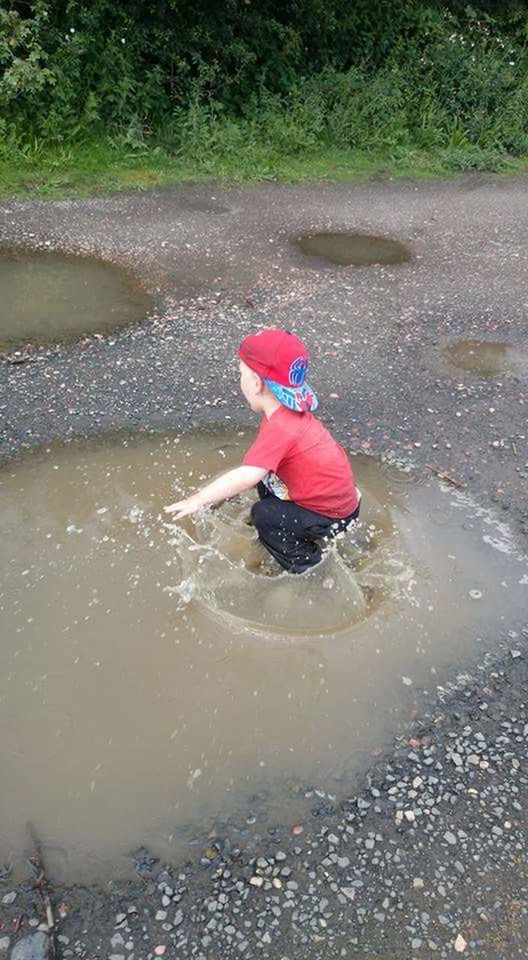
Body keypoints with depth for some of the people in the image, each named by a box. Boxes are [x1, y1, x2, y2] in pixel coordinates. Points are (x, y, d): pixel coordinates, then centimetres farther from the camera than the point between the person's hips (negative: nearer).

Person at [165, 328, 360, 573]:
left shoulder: (280, 427, -31)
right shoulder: (291, 412, -1)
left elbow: (245, 477, -38)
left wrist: (197, 500, -33)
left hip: (333, 515, -9)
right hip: (339, 491, 9)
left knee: (263, 515, -12)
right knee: (265, 477, 10)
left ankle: (305, 566, 6)